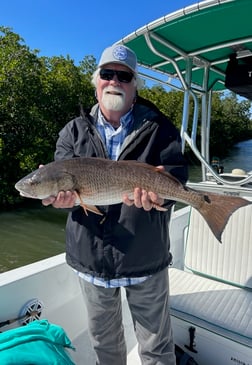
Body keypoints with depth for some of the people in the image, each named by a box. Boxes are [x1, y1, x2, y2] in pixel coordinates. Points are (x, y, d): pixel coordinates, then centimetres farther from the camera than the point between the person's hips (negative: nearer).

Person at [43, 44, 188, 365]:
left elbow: (176, 175, -11)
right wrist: (62, 195, -27)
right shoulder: (74, 131, 4)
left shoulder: (158, 128, -3)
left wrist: (157, 192, -34)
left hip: (146, 260, -2)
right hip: (90, 260, 3)